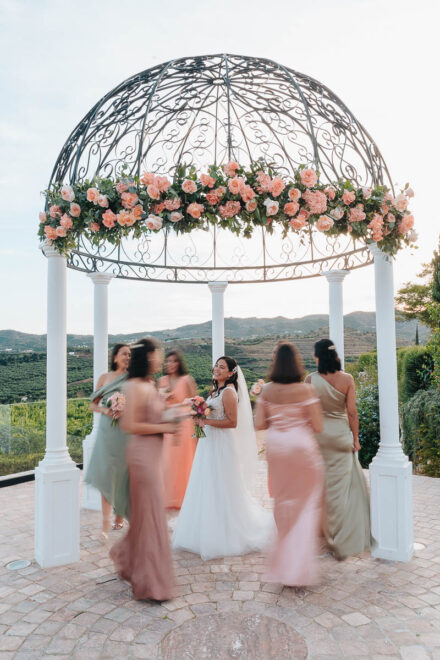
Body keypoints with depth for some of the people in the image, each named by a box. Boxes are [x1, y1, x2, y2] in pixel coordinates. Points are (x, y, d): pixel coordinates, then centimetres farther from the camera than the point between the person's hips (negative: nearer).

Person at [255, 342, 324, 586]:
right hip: (302, 446, -4)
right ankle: (299, 567, 8)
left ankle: (284, 551, 37)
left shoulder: (267, 390, -4)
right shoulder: (305, 390, -14)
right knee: (307, 503, 9)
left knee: (283, 501, 20)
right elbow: (317, 426, -11)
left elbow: (259, 424, -2)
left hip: (276, 446, 4)